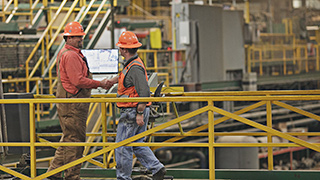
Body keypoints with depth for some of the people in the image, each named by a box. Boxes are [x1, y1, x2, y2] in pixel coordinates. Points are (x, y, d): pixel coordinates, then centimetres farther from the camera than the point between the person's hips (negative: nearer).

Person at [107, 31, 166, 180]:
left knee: (122, 146, 0)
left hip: (132, 112, -10)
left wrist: (140, 114, -25)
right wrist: (114, 80, 42)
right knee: (137, 144, 15)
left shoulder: (135, 67, -20)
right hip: (137, 111, 10)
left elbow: (144, 92, -26)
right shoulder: (133, 63, 11)